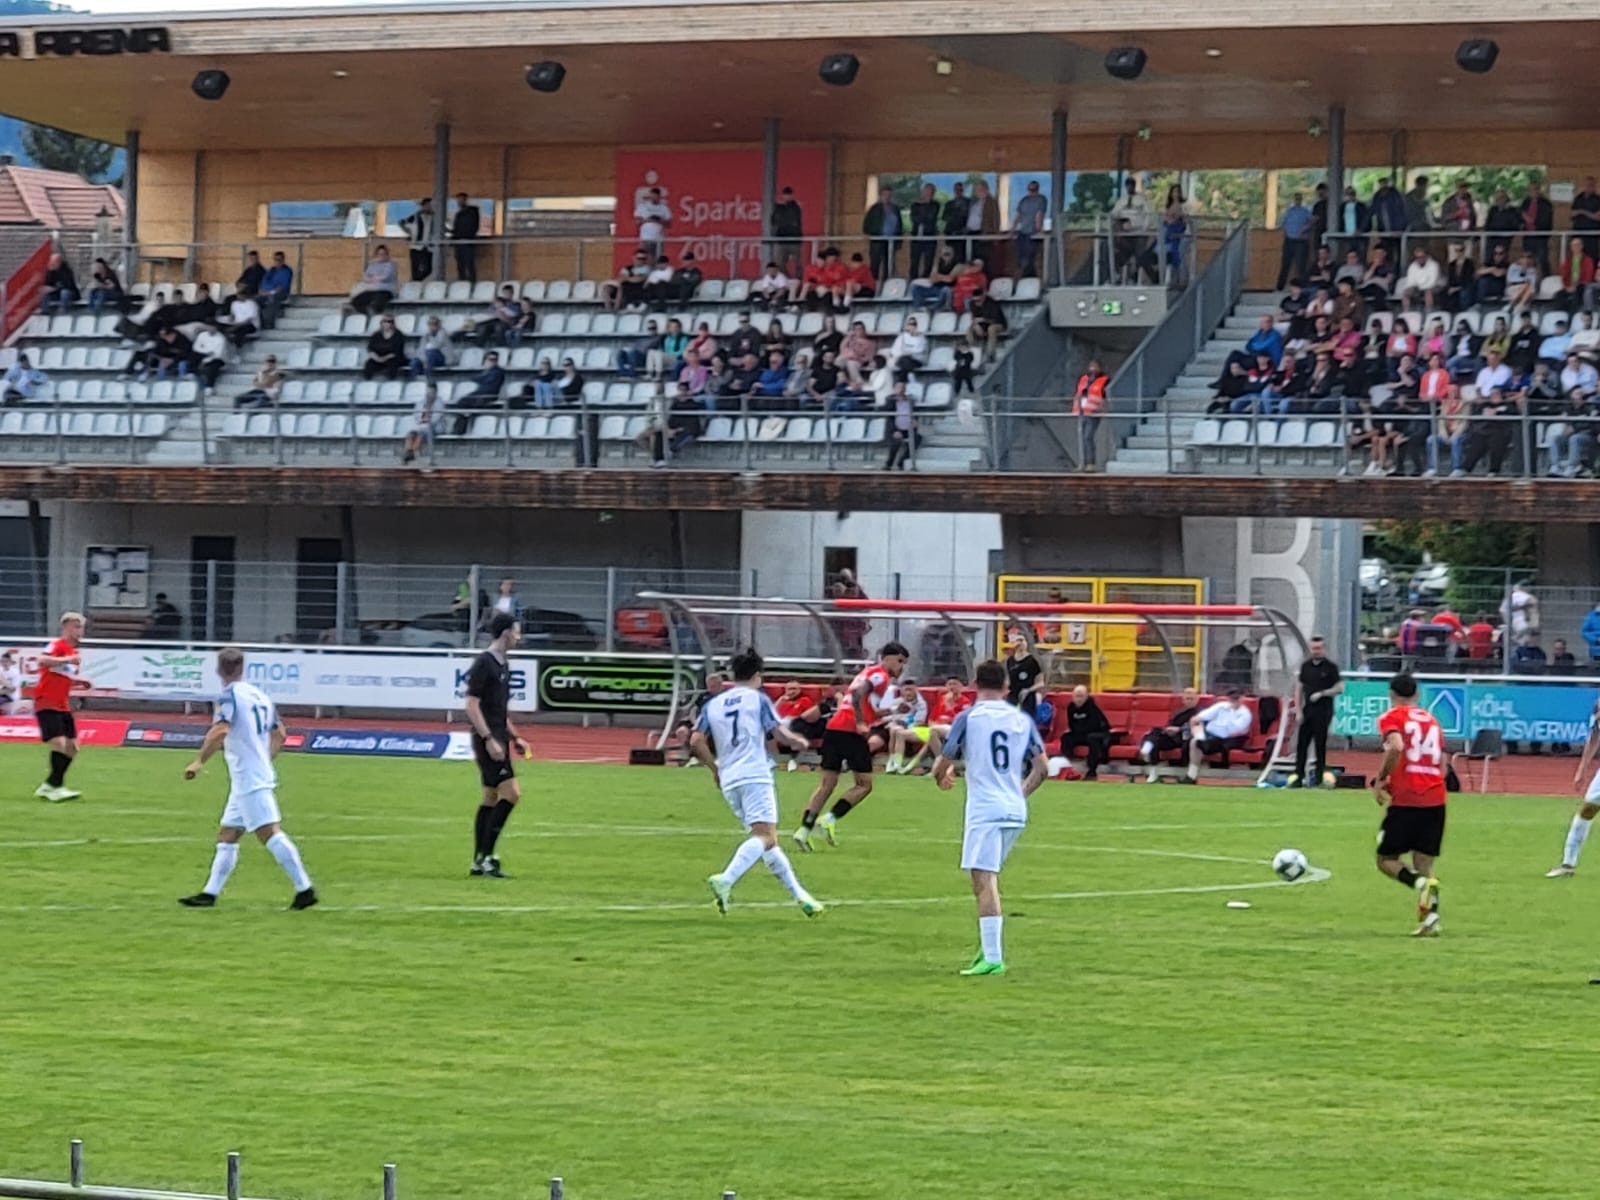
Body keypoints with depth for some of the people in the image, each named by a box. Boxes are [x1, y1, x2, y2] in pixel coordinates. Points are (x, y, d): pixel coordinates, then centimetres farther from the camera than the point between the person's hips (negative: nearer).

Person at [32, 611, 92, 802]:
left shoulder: (75, 653, 15)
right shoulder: (57, 646, -10)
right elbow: (42, 661, -32)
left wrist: (81, 684, 7)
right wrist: (66, 660, -35)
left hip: (63, 706, 9)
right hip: (47, 705, -9)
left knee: (72, 747, 5)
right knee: (59, 743, -20)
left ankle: (48, 786, 14)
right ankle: (56, 787, -15)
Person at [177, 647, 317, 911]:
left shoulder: (231, 695, -11)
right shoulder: (260, 696, 13)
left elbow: (219, 731, -25)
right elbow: (279, 733, 19)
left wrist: (199, 762, -20)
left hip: (248, 779, -9)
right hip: (262, 775, 9)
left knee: (270, 833, -14)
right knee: (226, 835, 13)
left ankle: (304, 889, -19)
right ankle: (210, 894, 15)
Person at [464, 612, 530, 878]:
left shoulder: (503, 664, 15)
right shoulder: (484, 663, -13)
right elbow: (472, 705, -17)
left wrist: (514, 738, 21)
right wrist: (489, 739, -22)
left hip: (497, 739, 10)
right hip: (488, 739, -10)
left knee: (491, 797, 10)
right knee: (511, 793, -13)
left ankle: (479, 861, 13)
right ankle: (485, 855, -10)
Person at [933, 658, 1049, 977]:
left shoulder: (968, 717, -4)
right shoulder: (1023, 720, 10)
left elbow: (944, 762, -1)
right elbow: (1042, 767, 10)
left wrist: (941, 777, 22)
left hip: (984, 811, -6)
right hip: (1015, 812, 6)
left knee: (984, 882, -10)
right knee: (989, 880, 21)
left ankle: (992, 957, -18)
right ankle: (989, 948, 22)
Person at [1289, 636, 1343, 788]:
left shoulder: (1331, 667, -2)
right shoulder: (1305, 666, 11)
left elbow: (1340, 687, -5)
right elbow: (1299, 688, 13)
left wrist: (1322, 694, -13)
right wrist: (1298, 710, 4)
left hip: (1323, 711, -4)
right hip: (1307, 711, 4)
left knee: (1320, 744, -3)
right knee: (1301, 743, 1)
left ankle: (1320, 776, 3)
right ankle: (1298, 777, 3)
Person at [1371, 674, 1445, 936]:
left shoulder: (1391, 718, 2)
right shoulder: (1431, 720, 19)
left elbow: (1396, 747, -19)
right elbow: (1442, 764, 18)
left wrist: (1380, 781, -8)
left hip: (1405, 799, -5)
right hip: (1436, 800, 5)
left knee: (1387, 859, 6)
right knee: (1424, 863, 10)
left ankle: (1421, 883, -22)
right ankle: (1431, 919, -7)